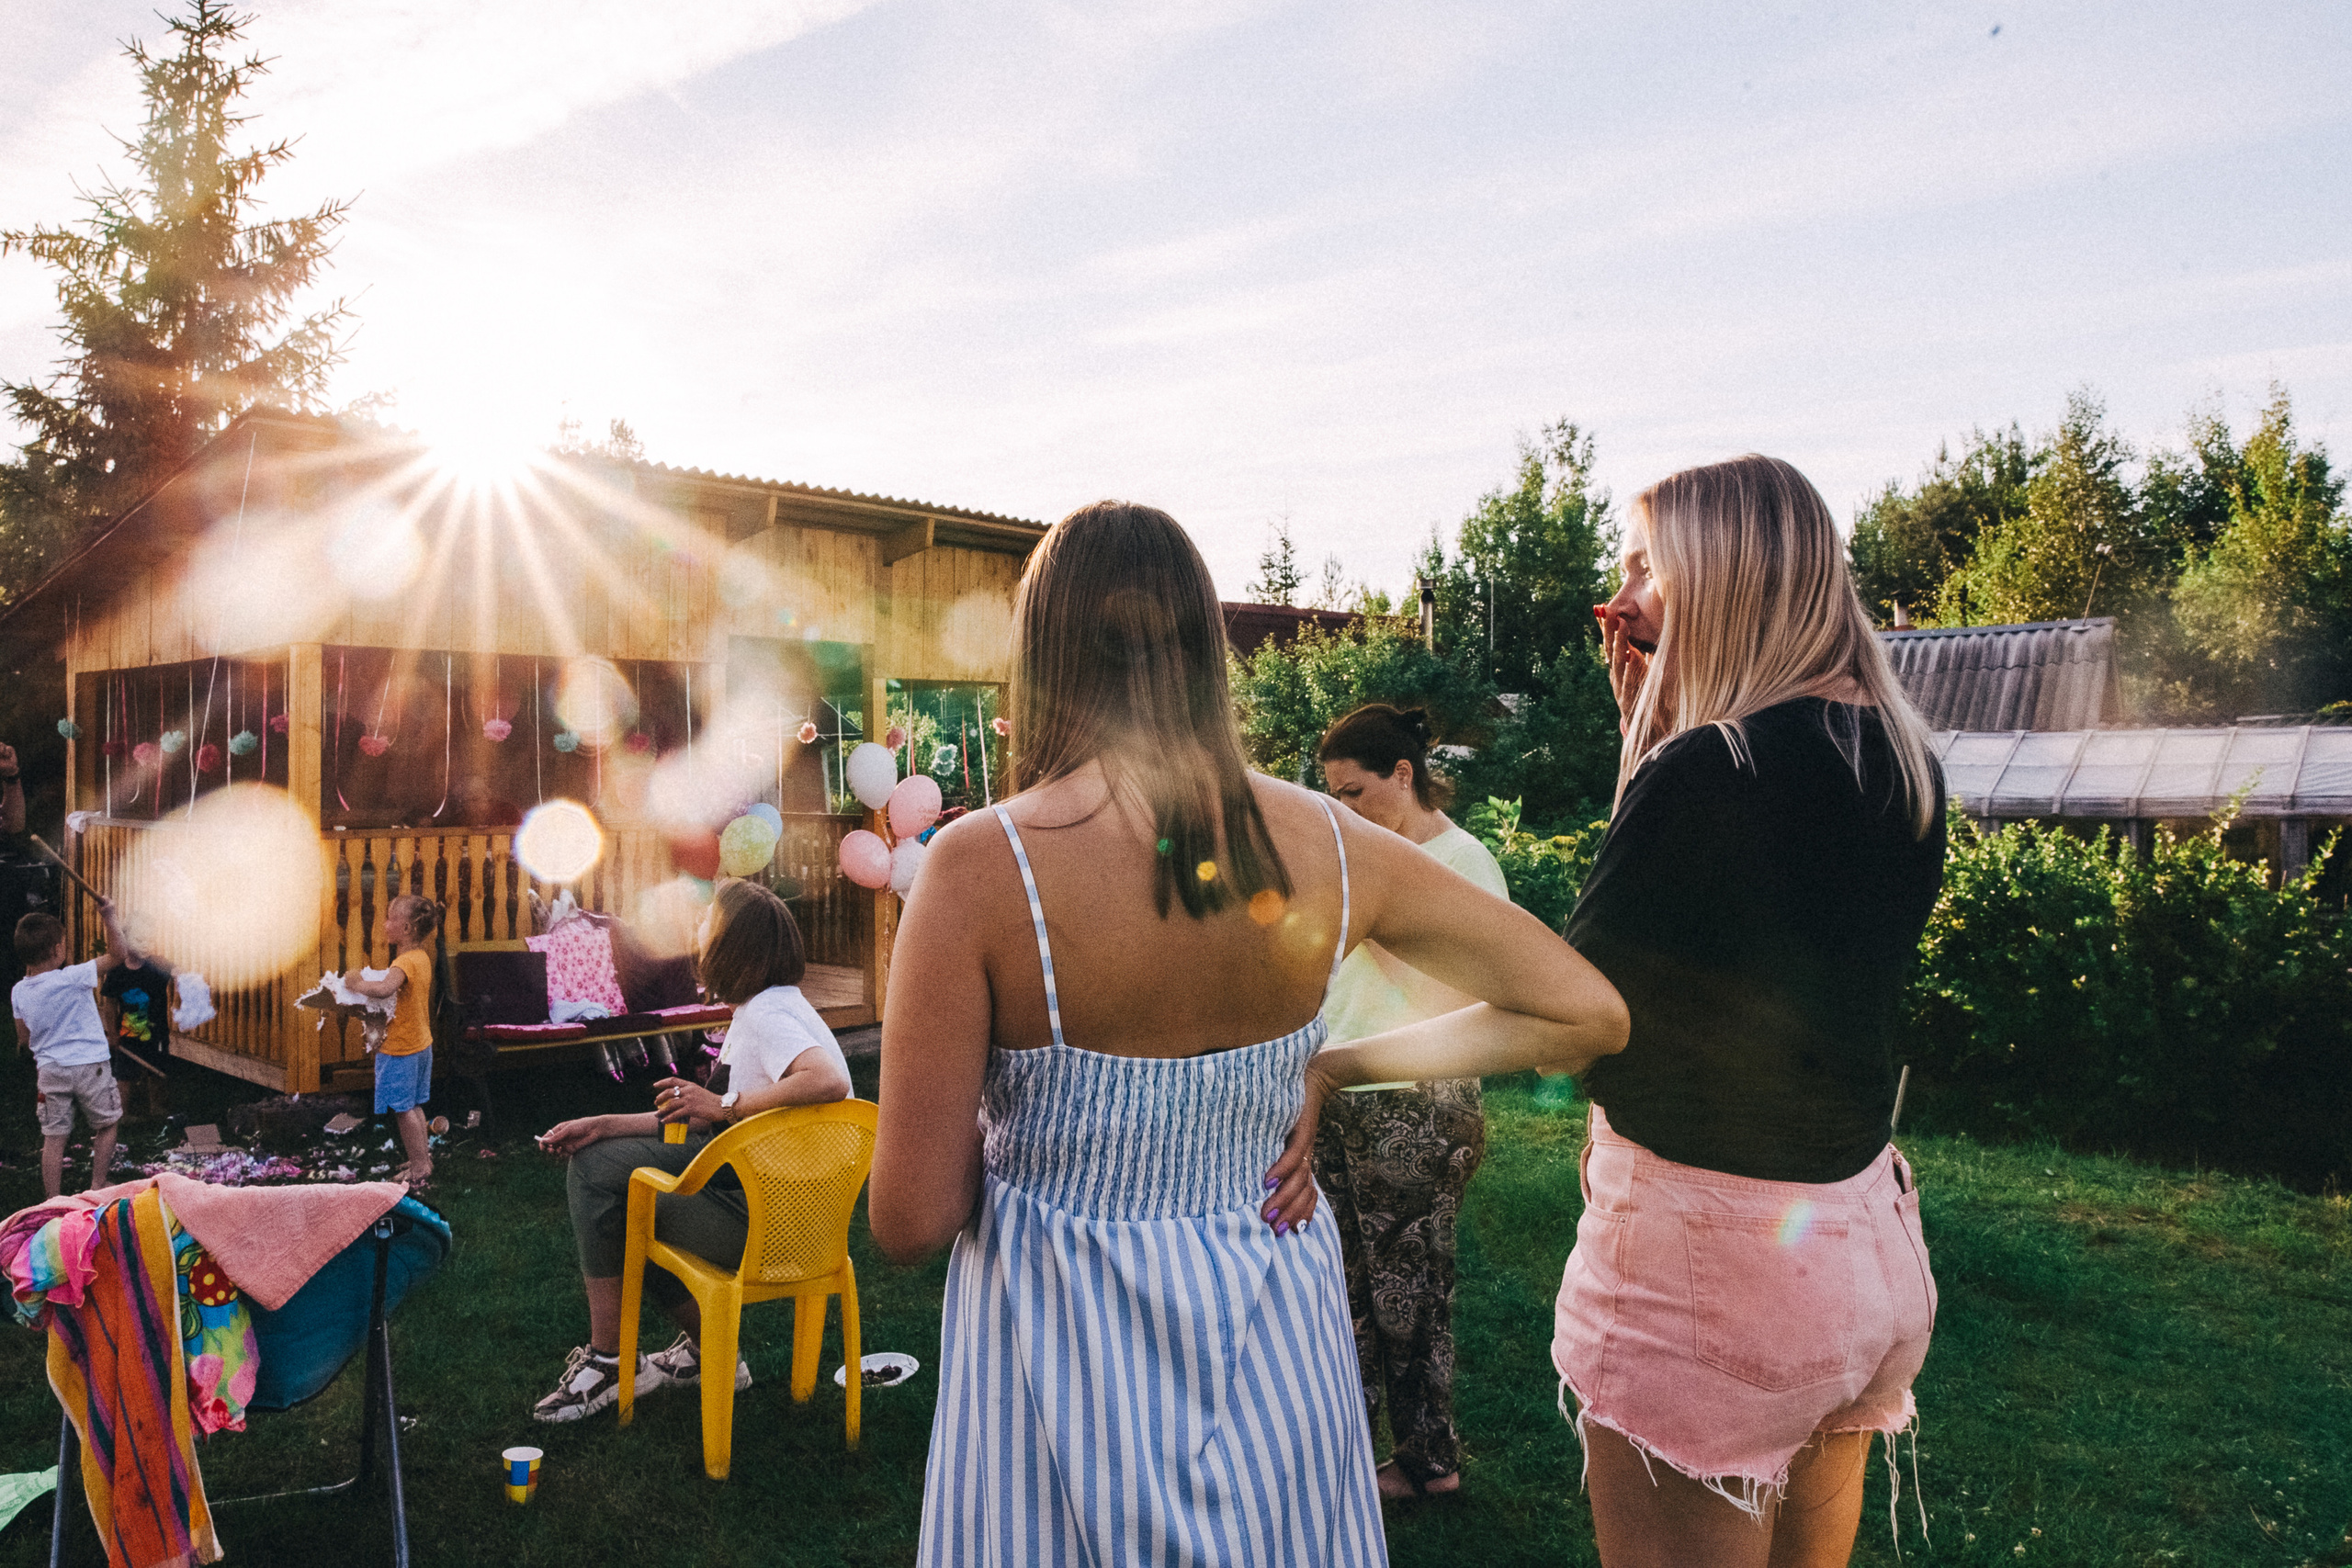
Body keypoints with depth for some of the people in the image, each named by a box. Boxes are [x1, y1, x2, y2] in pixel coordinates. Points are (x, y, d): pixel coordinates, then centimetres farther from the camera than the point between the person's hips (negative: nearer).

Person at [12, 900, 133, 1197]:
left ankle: (53, 1203, 11)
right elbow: (117, 953, -13)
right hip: (89, 1065, -4)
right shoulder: (72, 978, -17)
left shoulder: (18, 992, 0)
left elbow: (24, 1039, 10)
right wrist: (109, 919, -10)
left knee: (54, 1137, 8)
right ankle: (98, 1188, 17)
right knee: (106, 1125, 14)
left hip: (49, 1070, 4)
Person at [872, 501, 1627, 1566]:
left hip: (1063, 1357, -3)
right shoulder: (1329, 847, -9)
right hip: (1274, 1342, 3)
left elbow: (909, 1221, -16)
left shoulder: (978, 867, -20)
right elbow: (1589, 1014, -1)